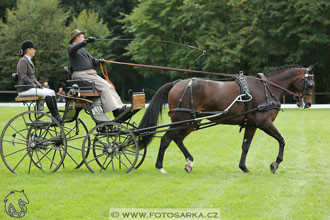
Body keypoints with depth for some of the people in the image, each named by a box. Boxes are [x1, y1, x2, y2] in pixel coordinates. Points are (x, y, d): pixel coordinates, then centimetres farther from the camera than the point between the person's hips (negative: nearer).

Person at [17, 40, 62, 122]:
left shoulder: (29, 61, 19)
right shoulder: (23, 61, -12)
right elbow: (23, 77, -20)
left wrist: (38, 83, 9)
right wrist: (34, 85, -19)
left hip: (31, 87, 10)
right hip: (24, 89, -10)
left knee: (52, 92, -4)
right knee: (48, 93, -23)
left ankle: (57, 115, -9)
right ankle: (55, 116, -20)